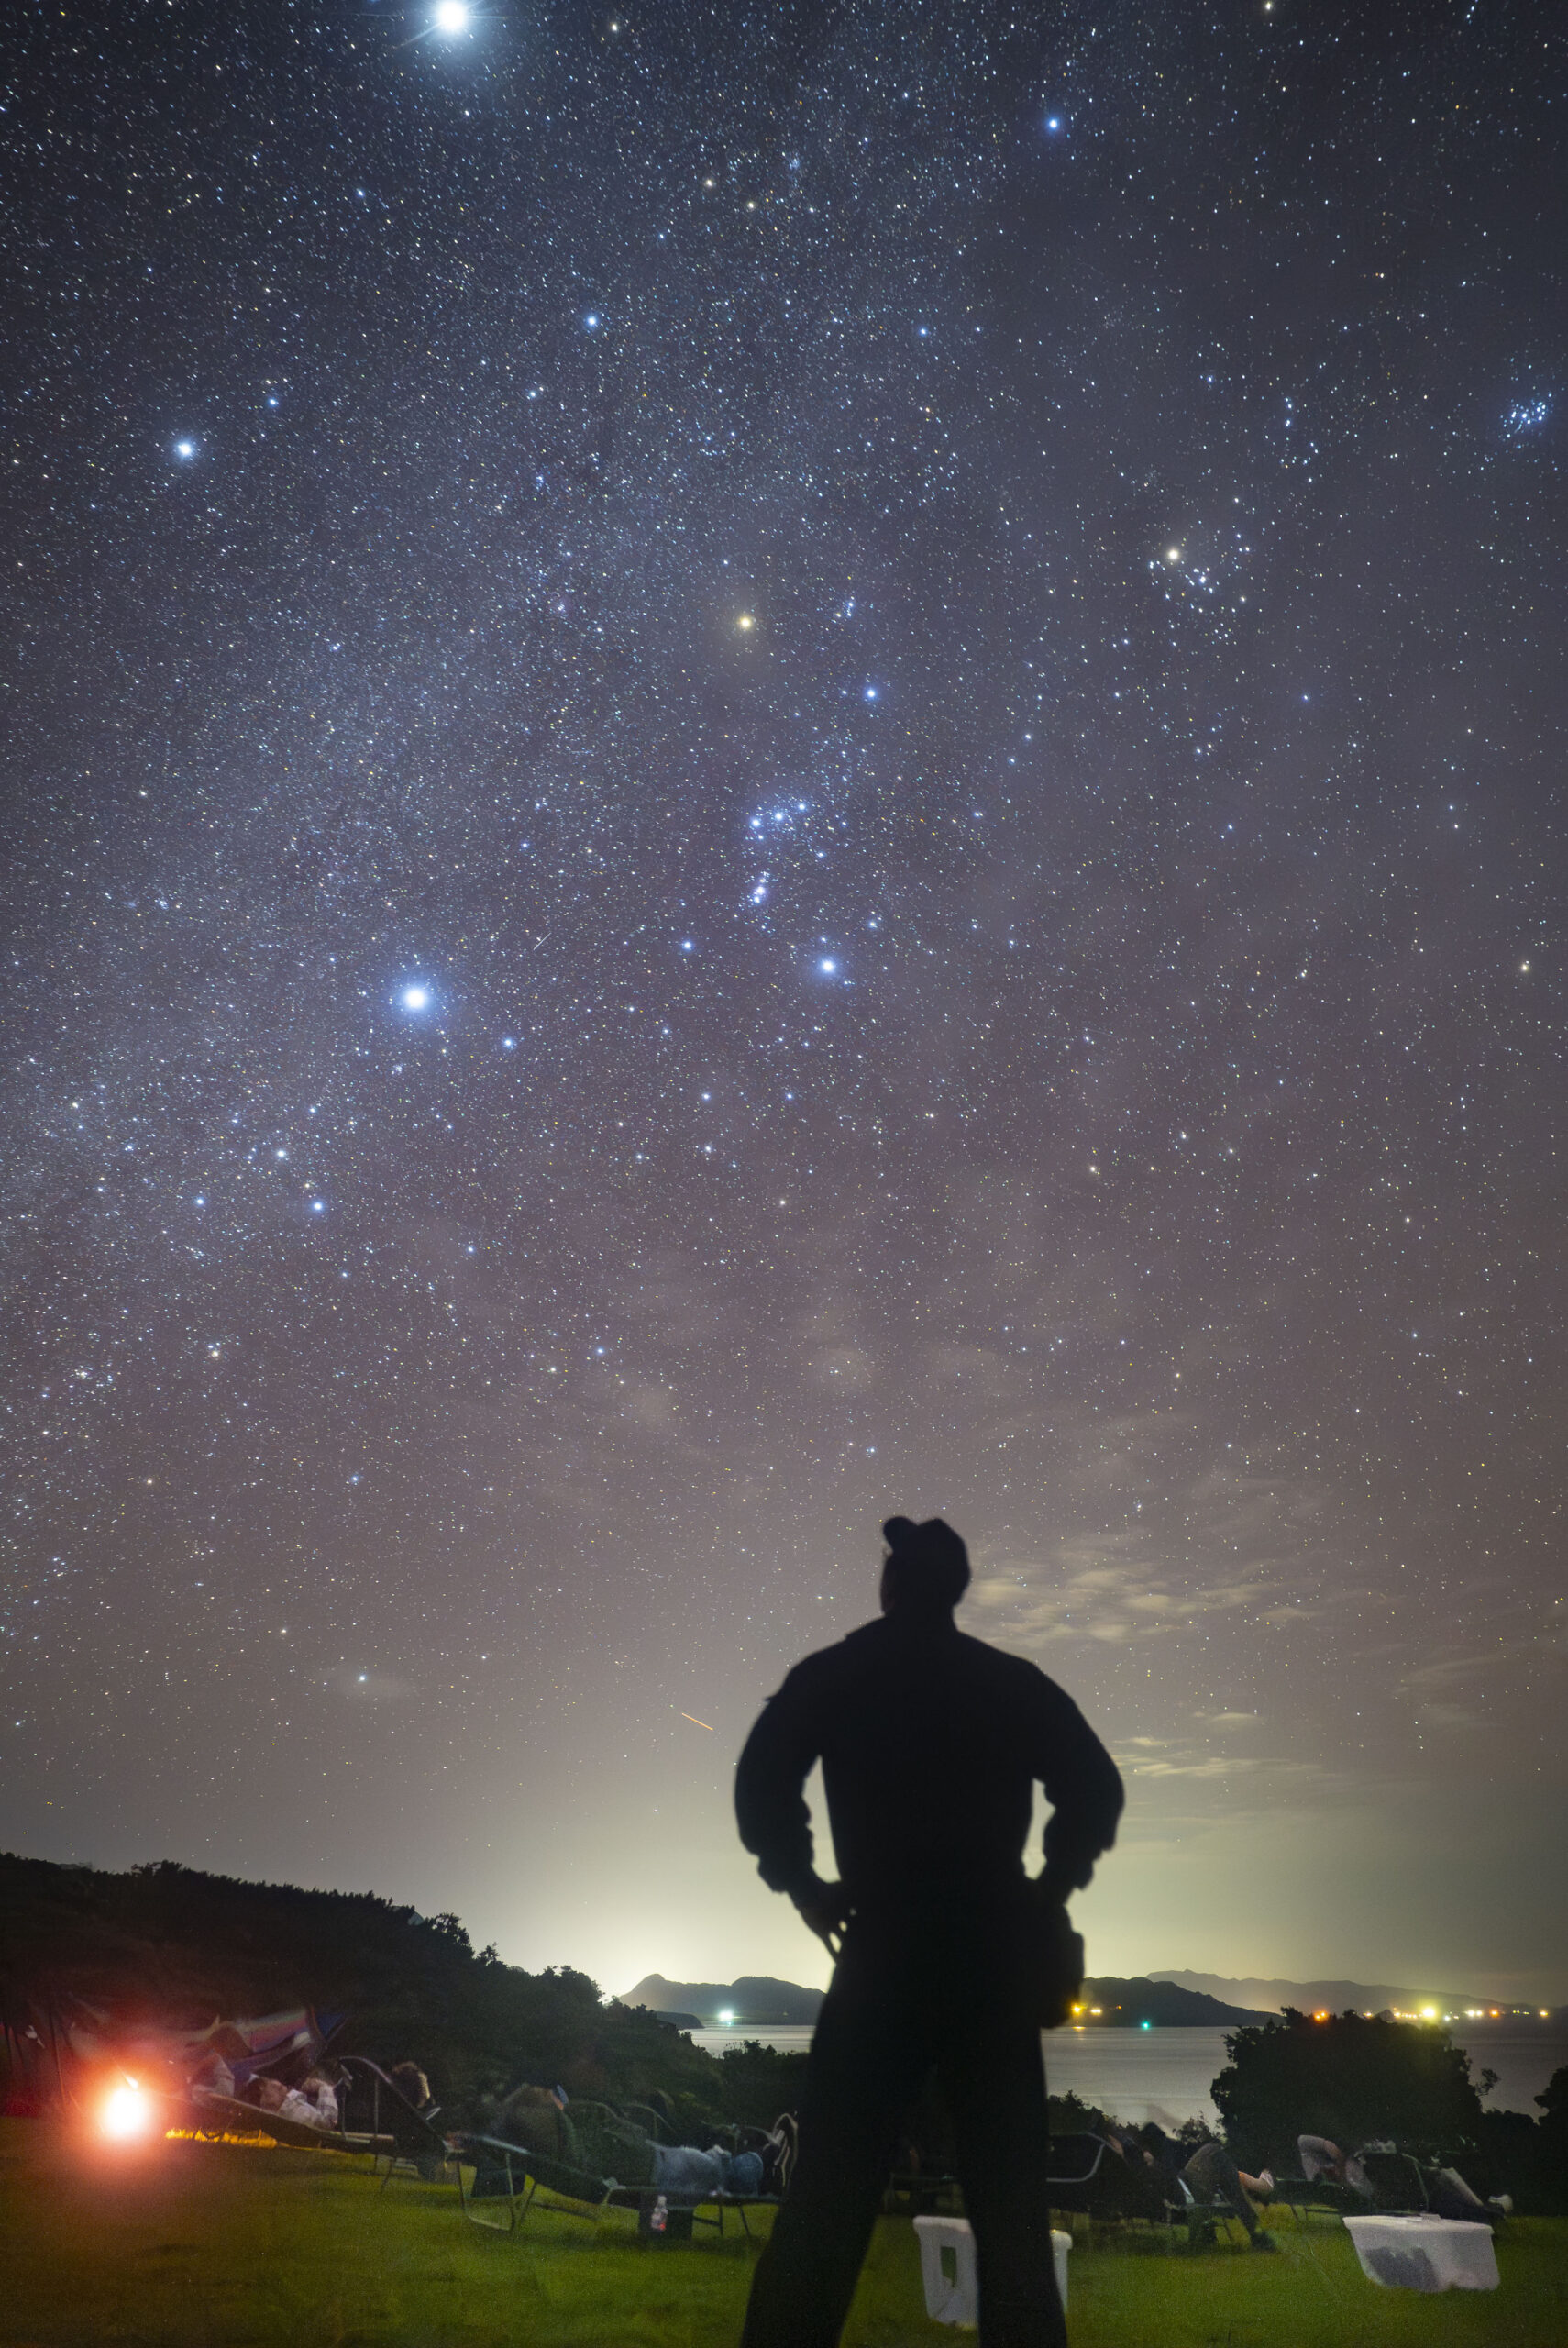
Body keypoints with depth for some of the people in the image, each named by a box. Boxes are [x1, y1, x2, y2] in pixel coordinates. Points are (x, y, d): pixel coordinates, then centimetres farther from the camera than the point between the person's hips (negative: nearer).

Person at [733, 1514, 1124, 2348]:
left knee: (827, 2200, 7)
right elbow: (1096, 1786, 0)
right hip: (991, 1956, 2)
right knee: (1009, 2206, 13)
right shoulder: (1014, 1682, 7)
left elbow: (763, 1777, -8)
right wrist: (1049, 1888, 9)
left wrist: (802, 1884, 2)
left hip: (885, 1953, -1)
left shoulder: (833, 1675, 3)